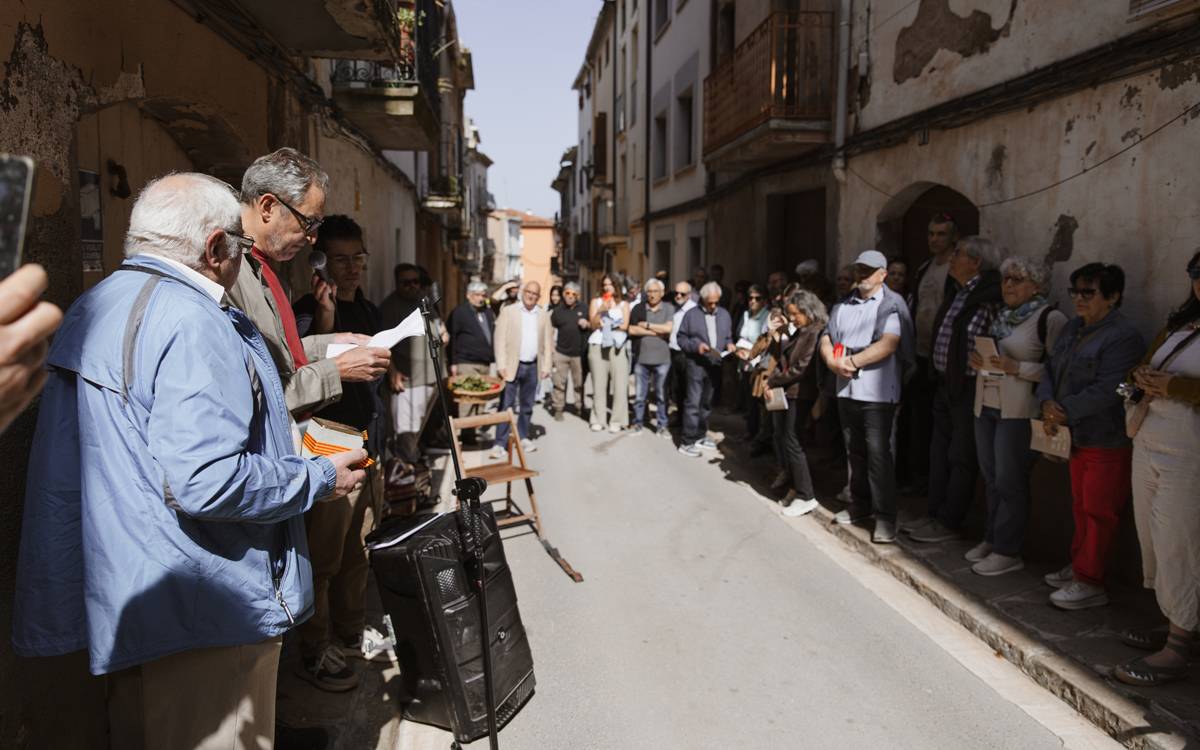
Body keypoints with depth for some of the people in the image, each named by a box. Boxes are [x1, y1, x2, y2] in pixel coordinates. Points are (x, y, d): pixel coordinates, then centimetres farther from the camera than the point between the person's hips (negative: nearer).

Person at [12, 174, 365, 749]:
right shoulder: (192, 324, -21)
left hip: (124, 601, 10)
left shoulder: (94, 308, 10)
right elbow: (206, 482, -29)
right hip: (204, 609, -10)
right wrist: (320, 479, -14)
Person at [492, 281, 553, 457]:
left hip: (533, 367, 3)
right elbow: (500, 339, -4)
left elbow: (548, 342, 10)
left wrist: (546, 367, 2)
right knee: (506, 405, -5)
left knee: (527, 405, 13)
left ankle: (523, 437, 26)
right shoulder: (508, 311, 0)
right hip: (512, 365, -3)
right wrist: (501, 365, -12)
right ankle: (500, 444, -3)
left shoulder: (543, 315, 9)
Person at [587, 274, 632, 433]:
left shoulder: (624, 304, 14)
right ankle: (598, 419, 5)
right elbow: (593, 325, 1)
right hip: (597, 347, 0)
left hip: (617, 347, 0)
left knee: (620, 384, -8)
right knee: (599, 384, 0)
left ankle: (617, 420, -3)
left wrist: (605, 325, 1)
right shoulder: (596, 302, 13)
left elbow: (625, 326, 0)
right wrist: (601, 310, -12)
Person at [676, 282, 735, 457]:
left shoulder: (725, 314, 11)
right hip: (696, 364, -5)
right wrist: (696, 346, -18)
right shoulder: (691, 314, -2)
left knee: (707, 403, 14)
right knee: (693, 403, -7)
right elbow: (681, 338, -2)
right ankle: (687, 442, -3)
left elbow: (728, 337, 19)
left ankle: (700, 436, 27)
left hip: (715, 365, 5)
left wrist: (729, 344, -3)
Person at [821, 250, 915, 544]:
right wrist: (832, 361, -8)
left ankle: (885, 516, 1)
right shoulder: (843, 305, 15)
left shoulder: (891, 304, -5)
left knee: (878, 454, -6)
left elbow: (888, 344, -17)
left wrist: (853, 361, -17)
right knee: (855, 451, 14)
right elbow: (826, 339, 12)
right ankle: (860, 504, 27)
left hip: (877, 392, -6)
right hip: (846, 390, 6)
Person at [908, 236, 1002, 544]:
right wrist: (938, 379, 13)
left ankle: (949, 523, 14)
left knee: (961, 458, 3)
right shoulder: (957, 294, 10)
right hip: (945, 384, 9)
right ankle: (935, 514, 27)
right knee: (939, 452, 15)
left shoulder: (990, 297, -17)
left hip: (968, 388, -9)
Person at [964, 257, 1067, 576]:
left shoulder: (1050, 318, -9)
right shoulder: (999, 316, 13)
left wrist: (1017, 368, -21)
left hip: (1018, 413, -7)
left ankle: (1007, 551, 8)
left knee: (1009, 482, -1)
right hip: (985, 407, 7)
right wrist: (977, 360, 2)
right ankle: (992, 539, 25)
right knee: (991, 479, 13)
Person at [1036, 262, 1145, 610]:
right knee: (1081, 506, 19)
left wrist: (1065, 412, -20)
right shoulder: (1073, 328, 11)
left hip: (1108, 441, -8)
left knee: (1098, 511, 0)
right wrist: (1047, 403, -9)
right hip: (1078, 437, 8)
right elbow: (1051, 369, 9)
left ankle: (1089, 581, 9)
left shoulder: (1123, 337, -17)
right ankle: (1079, 566, 32)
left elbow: (1106, 391, -24)